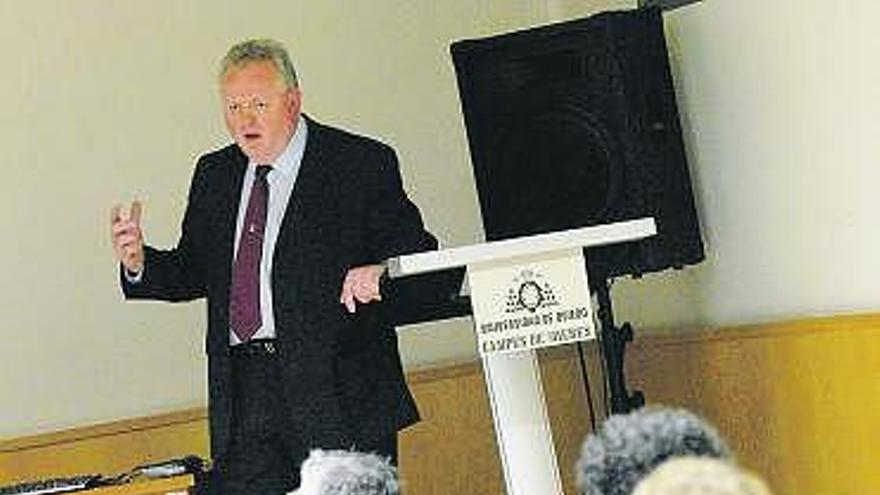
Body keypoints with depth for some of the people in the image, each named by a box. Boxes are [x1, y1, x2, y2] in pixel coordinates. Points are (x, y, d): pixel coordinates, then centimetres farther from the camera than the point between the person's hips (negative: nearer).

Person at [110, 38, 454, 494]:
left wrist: (379, 273, -24)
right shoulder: (214, 175, 15)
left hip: (339, 395, -4)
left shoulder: (361, 165, -1)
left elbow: (425, 262, -3)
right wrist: (139, 264, -1)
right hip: (243, 399, 4)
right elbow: (195, 273, 19)